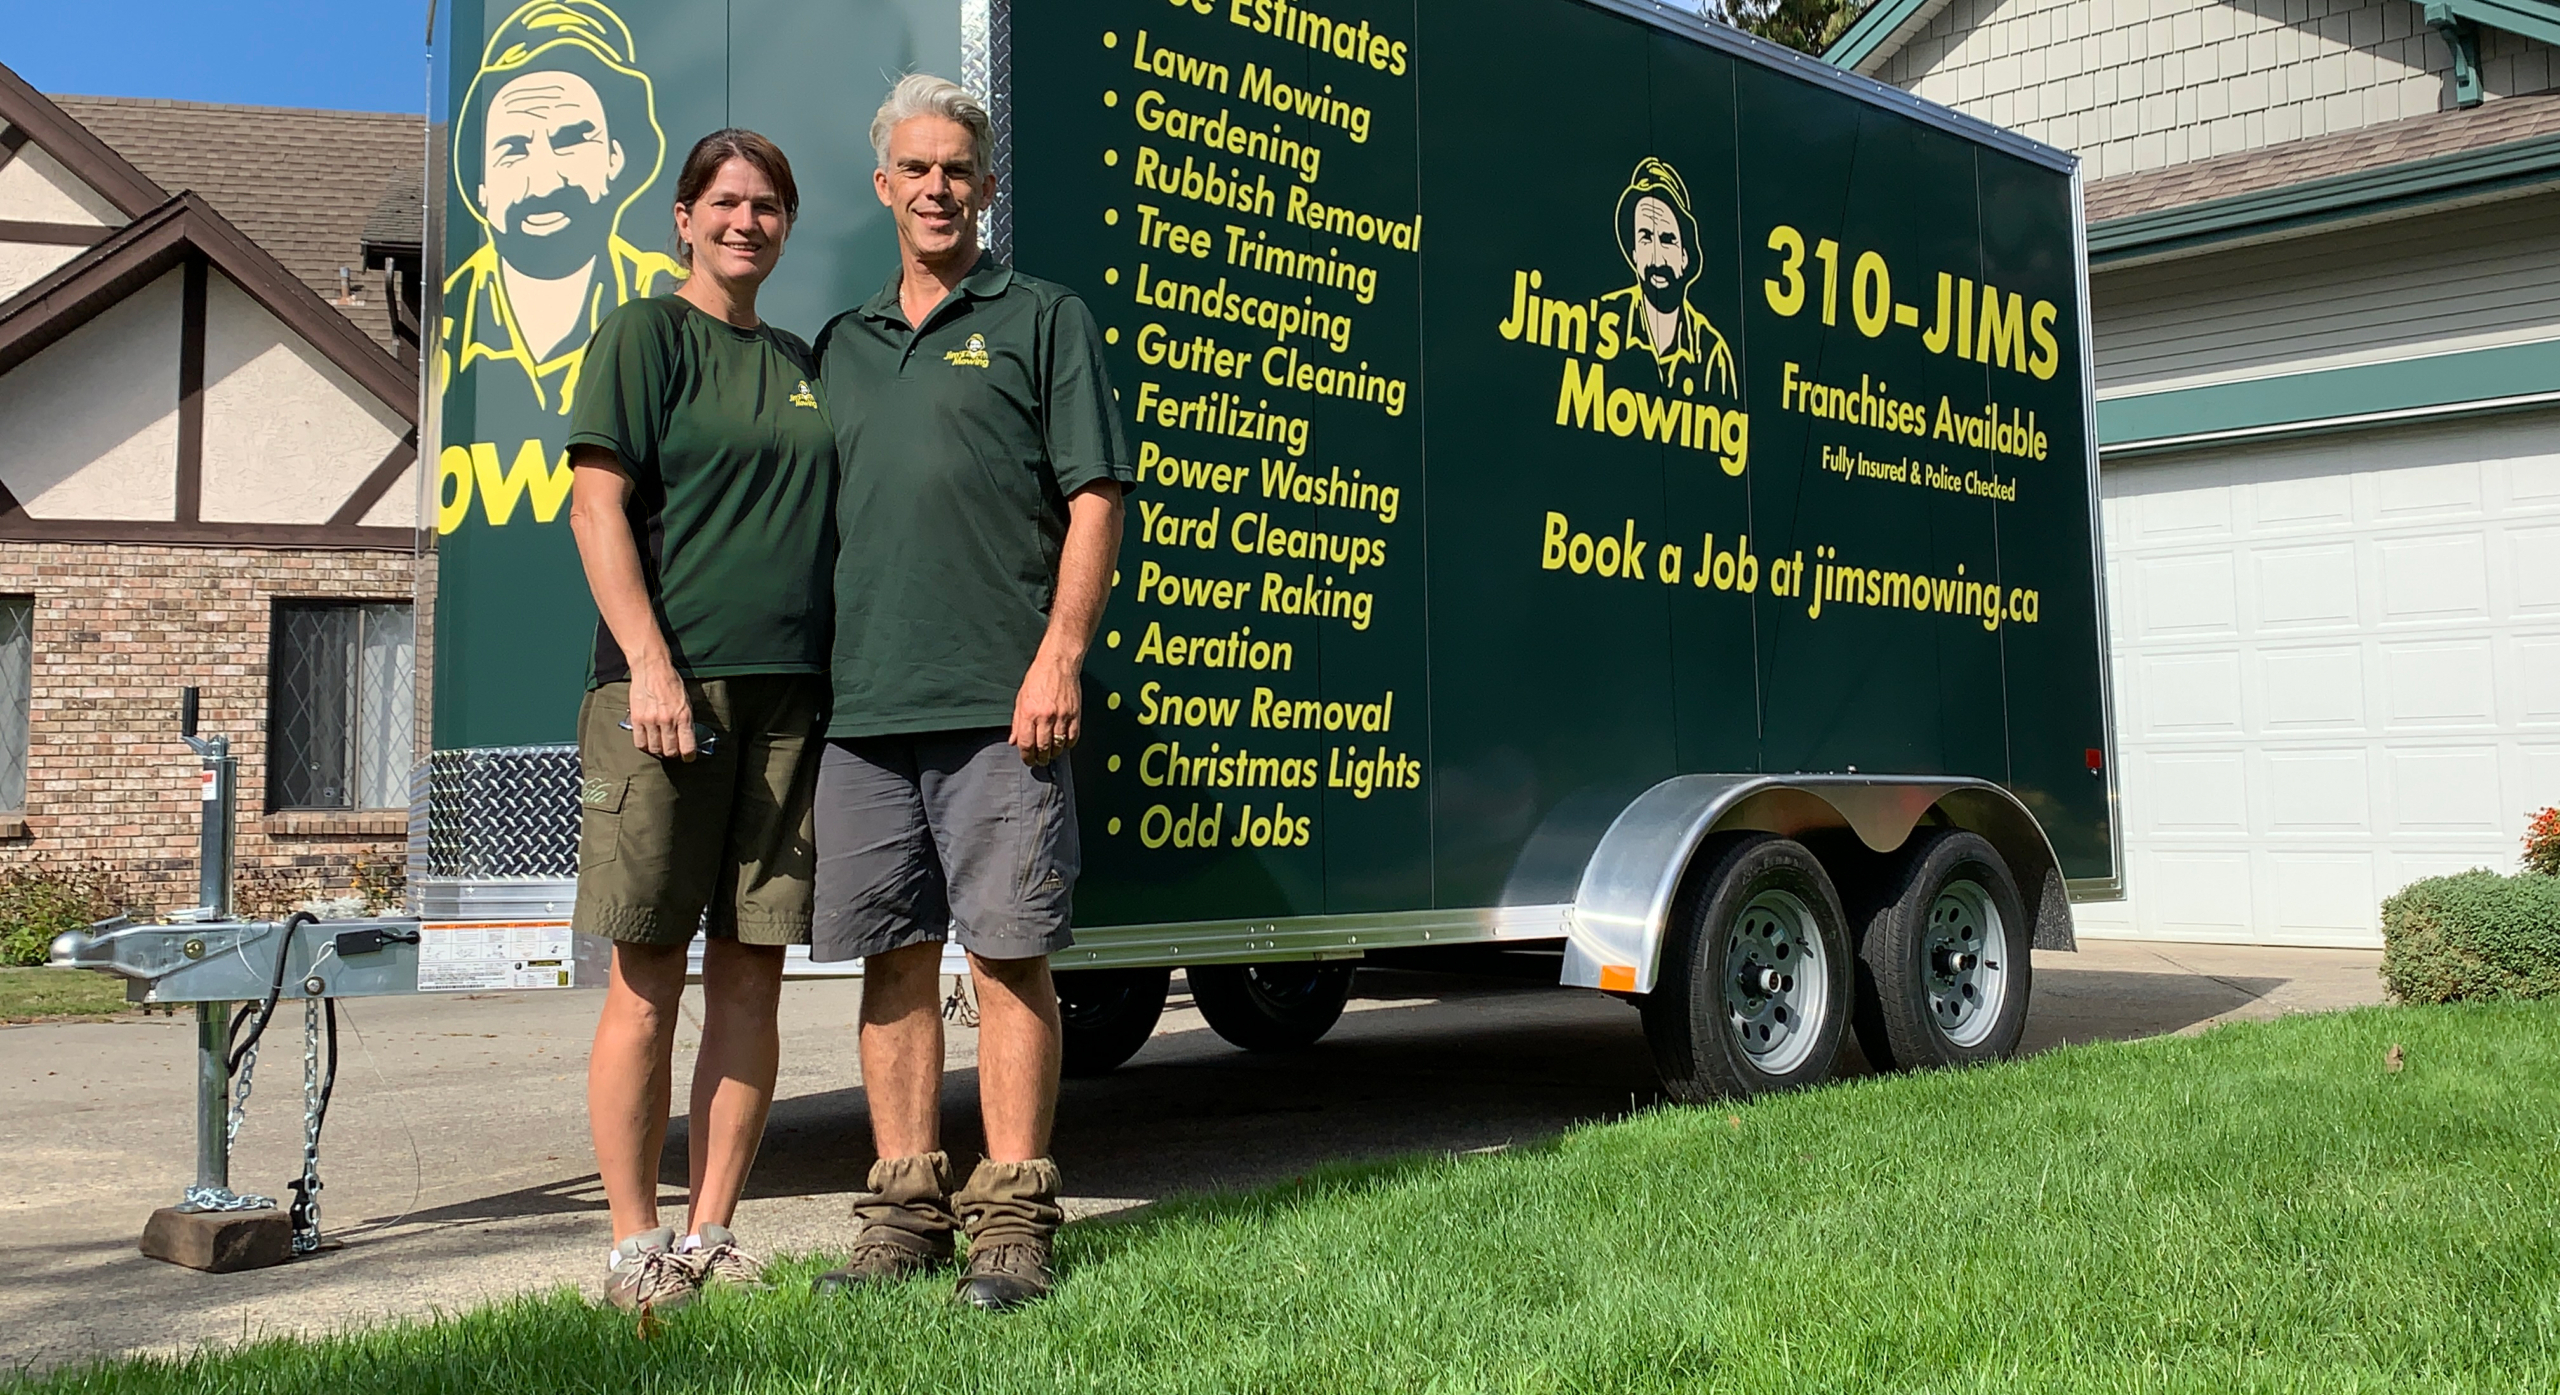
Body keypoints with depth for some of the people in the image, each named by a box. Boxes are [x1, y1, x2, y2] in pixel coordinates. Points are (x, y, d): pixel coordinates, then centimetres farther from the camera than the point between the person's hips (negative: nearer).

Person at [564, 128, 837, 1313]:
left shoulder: (799, 365, 20)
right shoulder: (644, 335, 3)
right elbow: (596, 505, -6)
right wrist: (651, 664, -16)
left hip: (787, 692, 6)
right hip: (667, 687, -5)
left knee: (751, 973, 5)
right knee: (647, 979, -2)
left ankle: (709, 1232, 13)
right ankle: (633, 1246, 7)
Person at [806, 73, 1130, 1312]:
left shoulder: (1041, 319, 7)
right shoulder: (842, 344, 21)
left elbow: (1093, 500, -1)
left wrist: (1060, 655, -12)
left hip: (996, 701, -5)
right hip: (860, 702, 5)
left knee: (1007, 956, -3)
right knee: (893, 957, 8)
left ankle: (1013, 1219, 4)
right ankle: (906, 1205, 16)